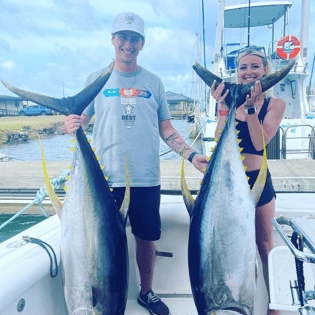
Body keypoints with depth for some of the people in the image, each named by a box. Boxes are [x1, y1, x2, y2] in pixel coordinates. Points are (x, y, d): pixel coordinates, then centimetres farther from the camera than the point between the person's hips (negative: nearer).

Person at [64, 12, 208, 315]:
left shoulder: (153, 82, 9)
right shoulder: (97, 79, 6)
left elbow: (165, 127, 10)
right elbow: (81, 118, 6)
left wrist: (191, 154, -1)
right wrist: (71, 125, -18)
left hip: (147, 177, 2)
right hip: (107, 177, -1)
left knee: (146, 237, 11)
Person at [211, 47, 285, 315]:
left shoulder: (274, 103, -3)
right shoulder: (230, 100, 1)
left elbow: (259, 143, -17)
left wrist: (251, 107, -23)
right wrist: (223, 107, -20)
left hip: (258, 181, -2)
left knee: (264, 245, 10)